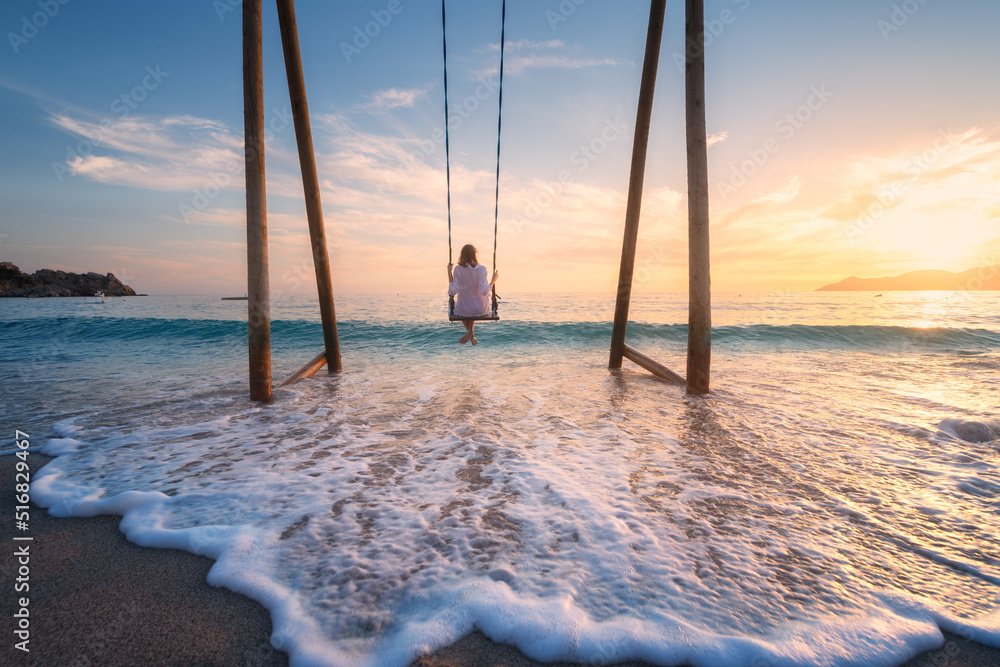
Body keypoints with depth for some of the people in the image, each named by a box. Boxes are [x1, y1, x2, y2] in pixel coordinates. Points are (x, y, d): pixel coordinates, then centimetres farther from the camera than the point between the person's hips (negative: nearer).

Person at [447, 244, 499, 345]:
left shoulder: (458, 269, -15)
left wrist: (449, 272, -8)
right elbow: (484, 292, -23)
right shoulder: (481, 269, -16)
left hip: (464, 310, 0)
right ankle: (471, 330, 22)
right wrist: (494, 279, -8)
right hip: (481, 310, 1)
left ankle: (472, 335, 37)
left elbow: (452, 292, -16)